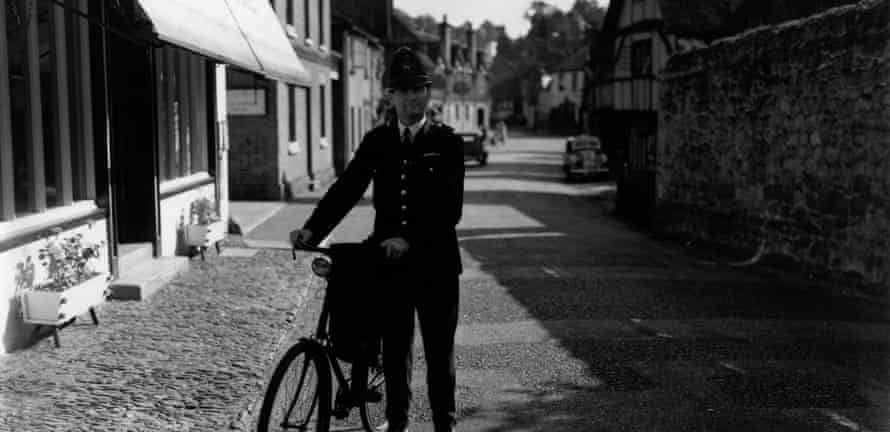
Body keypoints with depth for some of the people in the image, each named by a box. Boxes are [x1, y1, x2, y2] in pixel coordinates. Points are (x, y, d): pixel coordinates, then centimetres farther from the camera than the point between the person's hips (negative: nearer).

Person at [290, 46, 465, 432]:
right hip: (387, 260, 3)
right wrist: (312, 230, -18)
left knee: (439, 351, 8)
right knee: (394, 349, 12)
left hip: (434, 262, -2)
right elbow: (346, 188, -3)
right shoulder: (376, 141, 6)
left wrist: (410, 240, -24)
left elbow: (451, 208, -12)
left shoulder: (447, 142, -4)